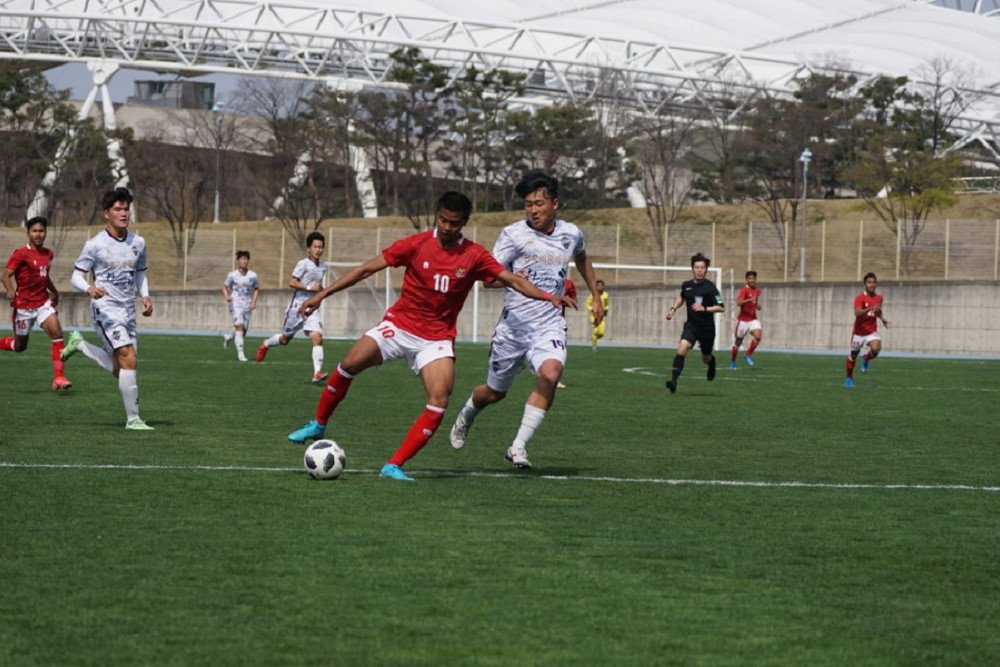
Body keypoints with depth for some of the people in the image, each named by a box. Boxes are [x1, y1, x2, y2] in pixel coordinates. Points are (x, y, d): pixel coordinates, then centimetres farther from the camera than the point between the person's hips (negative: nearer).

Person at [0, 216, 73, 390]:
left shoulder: (48, 254, 8)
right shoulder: (21, 254, -11)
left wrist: (54, 291, 21)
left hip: (43, 302, 4)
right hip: (24, 305, -4)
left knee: (56, 333, -18)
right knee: (20, 346, 7)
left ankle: (58, 377, -17)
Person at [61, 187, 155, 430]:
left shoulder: (138, 243, 8)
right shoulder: (95, 245, -8)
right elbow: (77, 275, -4)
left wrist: (145, 296, 4)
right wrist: (90, 288, -26)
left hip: (128, 311, 6)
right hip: (106, 309, -6)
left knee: (119, 369, 12)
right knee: (129, 360, -20)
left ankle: (79, 344, 34)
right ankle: (133, 418, -13)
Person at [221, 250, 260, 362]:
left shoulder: (253, 275, 4)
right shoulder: (232, 275, -1)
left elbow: (256, 289, 17)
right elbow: (225, 286, 9)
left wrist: (254, 301, 3)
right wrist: (226, 296, -11)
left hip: (247, 306, 3)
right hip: (236, 305, -3)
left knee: (244, 330, 6)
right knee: (239, 327, -19)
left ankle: (227, 337, 39)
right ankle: (240, 353, -17)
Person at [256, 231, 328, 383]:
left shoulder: (323, 267, 10)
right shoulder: (304, 264, -11)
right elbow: (291, 282, -19)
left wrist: (320, 289, 8)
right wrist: (309, 287, -24)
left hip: (313, 308, 5)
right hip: (298, 306, -5)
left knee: (317, 338, -17)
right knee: (285, 339, 11)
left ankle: (317, 373, -23)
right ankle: (265, 345, 44)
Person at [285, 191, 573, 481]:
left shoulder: (474, 256, -4)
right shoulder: (417, 244, -6)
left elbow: (513, 280, -6)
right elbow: (367, 268, -4)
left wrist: (548, 296, -23)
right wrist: (322, 295, -6)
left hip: (437, 337, 0)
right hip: (399, 325, 0)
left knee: (439, 402, -19)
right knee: (349, 365, -17)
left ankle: (394, 466, -12)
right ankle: (318, 425, 7)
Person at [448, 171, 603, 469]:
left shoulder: (571, 233, 5)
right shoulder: (513, 234, -7)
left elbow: (581, 258, 28)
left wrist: (595, 296, 31)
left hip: (550, 325, 1)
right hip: (514, 324, -1)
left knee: (550, 374, -29)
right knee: (494, 392, 12)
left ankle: (518, 447, -21)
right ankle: (466, 415, 49)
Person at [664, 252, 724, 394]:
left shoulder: (710, 287, -14)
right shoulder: (686, 285, 1)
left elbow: (721, 308, -18)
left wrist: (705, 309, -30)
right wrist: (674, 308, 11)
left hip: (707, 327, -2)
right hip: (691, 325, 2)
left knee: (706, 358, 15)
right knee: (682, 348, -25)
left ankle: (712, 361, 54)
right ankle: (674, 379, -30)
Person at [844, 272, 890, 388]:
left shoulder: (879, 298, 4)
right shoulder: (860, 298, -14)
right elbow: (857, 313, -31)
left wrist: (883, 319, 8)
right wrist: (870, 308, -43)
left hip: (872, 331, 2)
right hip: (859, 331, -2)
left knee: (876, 349, -27)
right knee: (854, 354, 11)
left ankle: (866, 359, 7)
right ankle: (849, 378, 32)